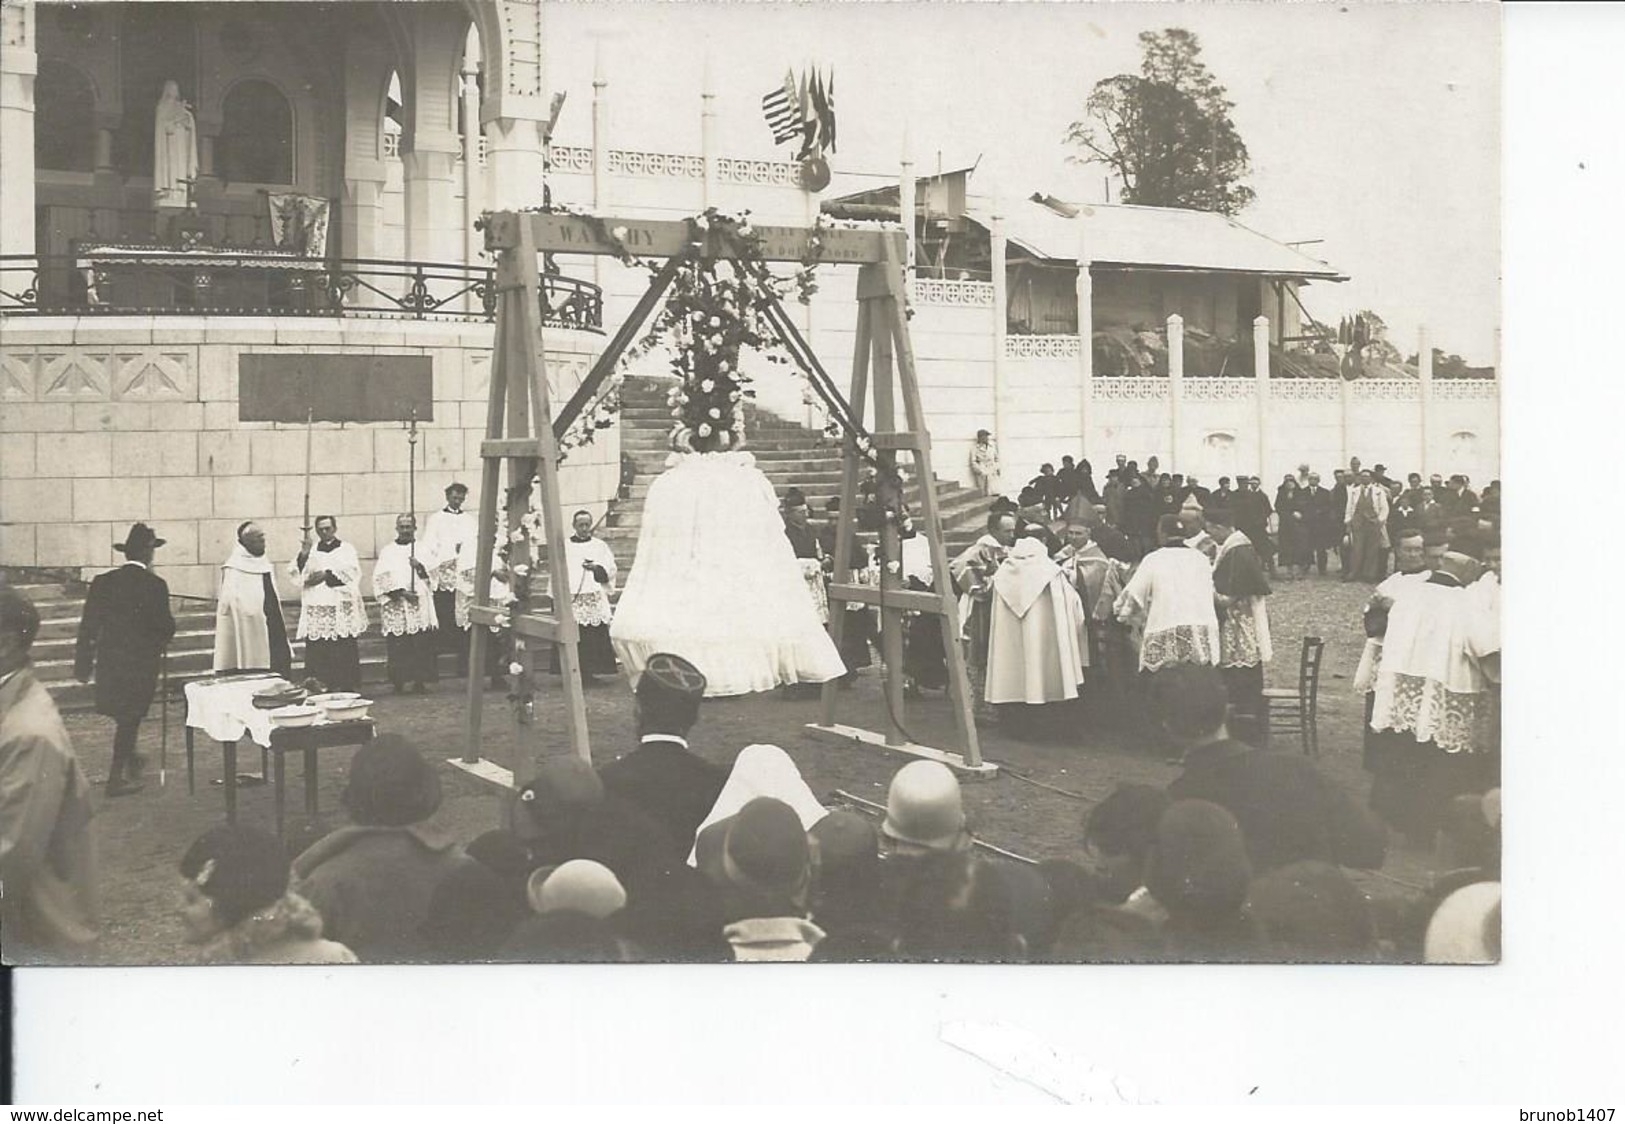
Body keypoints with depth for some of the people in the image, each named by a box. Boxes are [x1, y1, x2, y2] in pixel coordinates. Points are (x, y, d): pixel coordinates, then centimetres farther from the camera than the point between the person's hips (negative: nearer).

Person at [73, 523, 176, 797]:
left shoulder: (103, 582, -1)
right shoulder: (155, 585, -13)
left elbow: (88, 626, 0)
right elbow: (165, 626, -14)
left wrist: (83, 664, 6)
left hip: (109, 660, 5)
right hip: (142, 662, -4)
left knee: (124, 715, 22)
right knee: (130, 716, 5)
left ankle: (129, 760, 38)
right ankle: (117, 777, 8)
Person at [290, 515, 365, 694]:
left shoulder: (346, 549, 11)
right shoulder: (310, 550, 16)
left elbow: (350, 572, -5)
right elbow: (296, 574, 3)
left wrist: (327, 575, -13)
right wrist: (303, 556, -13)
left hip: (341, 610, -1)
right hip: (315, 608, 2)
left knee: (344, 651, -5)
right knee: (317, 651, -6)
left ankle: (347, 687, -1)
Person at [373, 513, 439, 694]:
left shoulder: (423, 549, 15)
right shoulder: (387, 552, 11)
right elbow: (382, 578, 1)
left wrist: (420, 566, -15)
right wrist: (401, 592, -11)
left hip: (419, 605, 1)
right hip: (395, 606, 0)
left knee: (421, 644, -7)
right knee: (398, 645, -6)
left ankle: (420, 680, -2)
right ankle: (398, 682, -2)